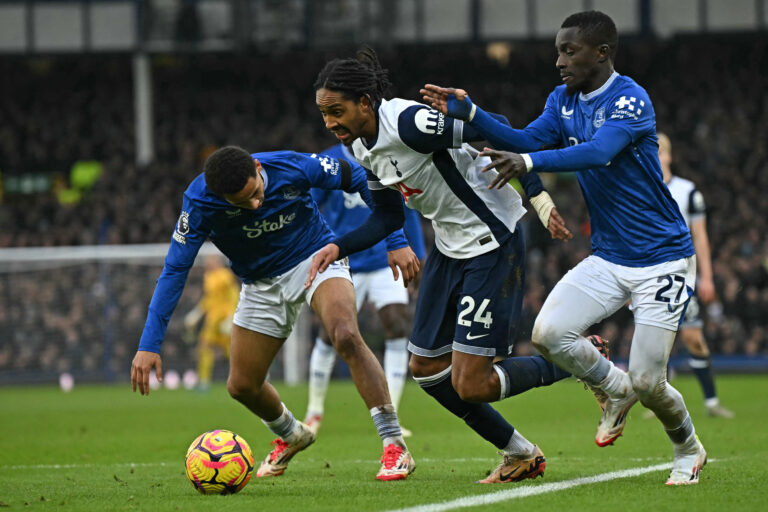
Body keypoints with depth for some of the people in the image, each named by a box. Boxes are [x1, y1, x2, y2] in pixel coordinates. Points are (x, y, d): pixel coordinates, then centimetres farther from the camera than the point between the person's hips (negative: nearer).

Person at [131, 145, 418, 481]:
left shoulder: (293, 167, -28)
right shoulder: (200, 201, -27)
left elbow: (360, 180, -12)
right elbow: (175, 270, -23)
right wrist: (149, 344, -28)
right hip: (262, 284, 3)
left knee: (345, 336, -31)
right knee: (241, 386, 6)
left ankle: (395, 446, -25)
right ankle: (291, 436, 40)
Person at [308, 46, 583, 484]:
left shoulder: (408, 122, -26)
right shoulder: (361, 147, 2)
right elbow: (388, 216, 14)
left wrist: (538, 196, -27)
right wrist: (339, 247, -1)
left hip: (494, 245, -10)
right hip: (451, 247, 10)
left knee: (470, 385, -10)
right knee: (426, 367, 11)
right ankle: (520, 455, 26)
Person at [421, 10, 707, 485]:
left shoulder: (631, 100, -18)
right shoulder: (564, 100, 7)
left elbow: (597, 152, -34)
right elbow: (527, 140, -5)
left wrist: (528, 162, -47)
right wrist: (468, 112, -18)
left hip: (661, 261, -7)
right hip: (607, 259, 7)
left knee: (648, 383, -7)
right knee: (549, 333, -15)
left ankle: (689, 450, 25)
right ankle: (616, 388, 13)